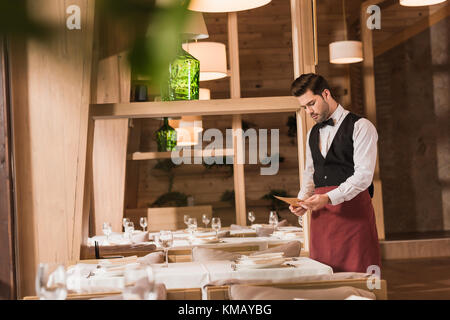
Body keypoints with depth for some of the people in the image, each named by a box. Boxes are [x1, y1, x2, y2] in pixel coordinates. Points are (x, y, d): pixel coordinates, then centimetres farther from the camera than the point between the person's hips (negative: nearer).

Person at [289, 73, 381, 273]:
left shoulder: (360, 127, -2)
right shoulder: (312, 134, 20)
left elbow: (364, 175, -11)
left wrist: (329, 198, -21)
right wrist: (302, 200, 7)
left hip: (353, 209, -6)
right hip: (321, 213, 6)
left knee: (356, 275, -8)